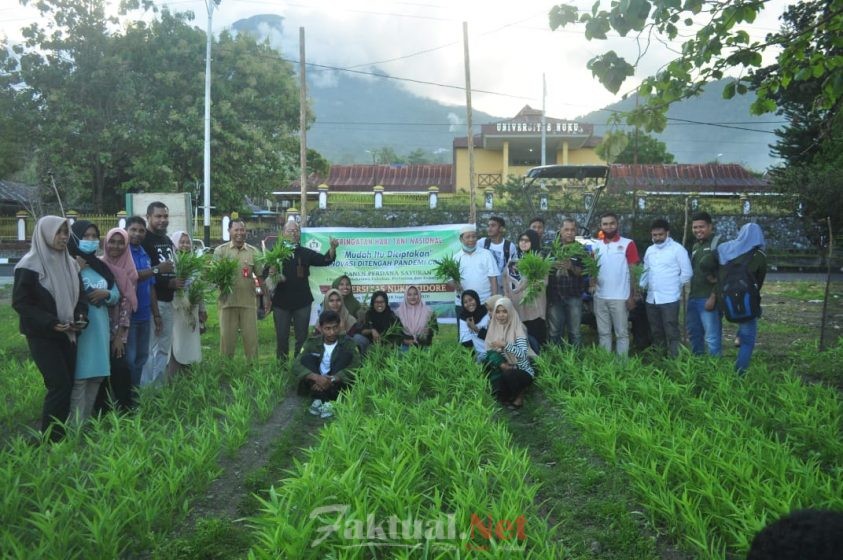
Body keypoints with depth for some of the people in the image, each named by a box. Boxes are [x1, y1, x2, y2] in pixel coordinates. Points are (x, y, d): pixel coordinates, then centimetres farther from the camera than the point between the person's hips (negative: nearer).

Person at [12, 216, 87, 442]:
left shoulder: (70, 263, 9)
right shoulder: (30, 264, -11)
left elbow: (79, 294, 15)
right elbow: (20, 302, -12)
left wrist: (81, 316, -5)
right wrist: (50, 323, -21)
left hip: (67, 333, 6)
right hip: (42, 335, -6)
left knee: (67, 384, 6)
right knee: (60, 385, -10)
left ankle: (60, 434, 18)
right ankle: (49, 439, 3)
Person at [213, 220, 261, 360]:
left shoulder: (253, 251, 8)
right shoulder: (220, 250, 4)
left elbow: (260, 277, 10)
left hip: (249, 301, 1)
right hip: (227, 301, -1)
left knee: (251, 338, 4)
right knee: (226, 338, 5)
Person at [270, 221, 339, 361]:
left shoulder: (306, 253, 7)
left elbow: (325, 260, -3)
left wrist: (333, 248, -21)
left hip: (302, 302, 2)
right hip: (281, 302, -2)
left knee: (302, 337, 7)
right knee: (282, 337, 5)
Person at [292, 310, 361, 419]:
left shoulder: (347, 342, -5)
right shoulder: (312, 342, -2)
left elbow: (356, 366, -21)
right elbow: (296, 366, -14)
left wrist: (332, 379, -32)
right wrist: (316, 377, -32)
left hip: (338, 385, -1)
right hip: (318, 383, 1)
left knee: (345, 354, -21)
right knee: (307, 358, -18)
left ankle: (330, 401, -32)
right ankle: (318, 398, -33)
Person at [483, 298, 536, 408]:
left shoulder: (518, 328, -14)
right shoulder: (494, 328, 1)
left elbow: (523, 354, -25)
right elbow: (490, 352, 0)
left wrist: (505, 345, -33)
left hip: (523, 371, -4)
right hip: (505, 369, 4)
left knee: (508, 375, -34)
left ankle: (519, 395, -3)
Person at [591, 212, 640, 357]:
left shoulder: (628, 244, -3)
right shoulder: (596, 245, 10)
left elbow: (633, 271, -3)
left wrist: (632, 296, -7)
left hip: (620, 297, -4)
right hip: (600, 297, 4)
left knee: (622, 333, 3)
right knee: (603, 333, 12)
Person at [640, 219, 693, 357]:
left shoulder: (677, 249, -5)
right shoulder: (649, 250, 13)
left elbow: (687, 273, -4)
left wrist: (675, 287, -1)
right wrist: (642, 286, 4)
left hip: (670, 299, -6)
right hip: (651, 299, 6)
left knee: (671, 333, -5)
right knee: (656, 333, 13)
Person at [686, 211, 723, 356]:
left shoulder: (718, 243, -6)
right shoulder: (695, 246, 18)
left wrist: (713, 296, -17)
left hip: (708, 298, -8)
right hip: (693, 297, 8)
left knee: (712, 337, -7)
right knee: (693, 334, 15)